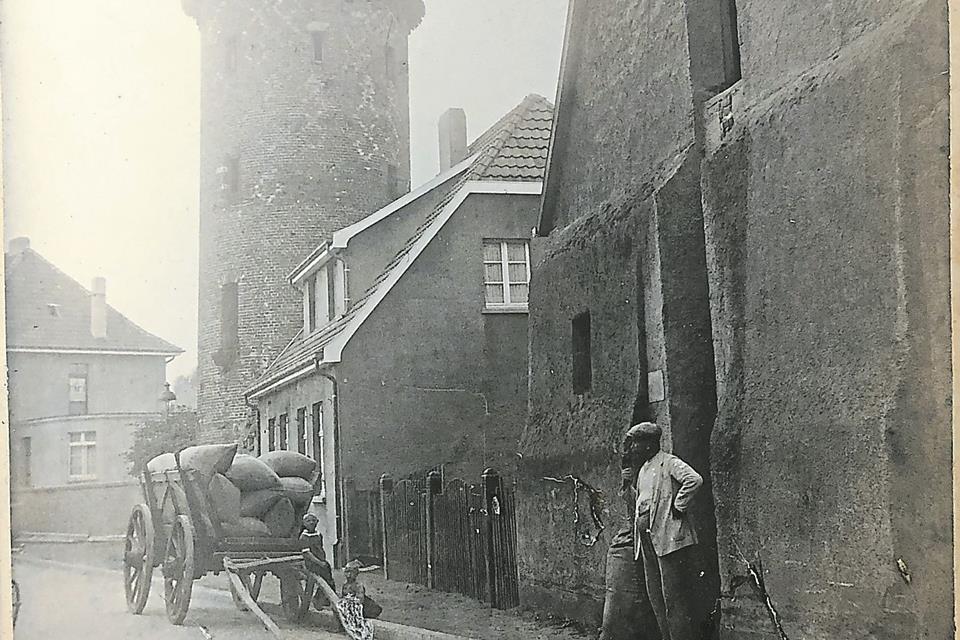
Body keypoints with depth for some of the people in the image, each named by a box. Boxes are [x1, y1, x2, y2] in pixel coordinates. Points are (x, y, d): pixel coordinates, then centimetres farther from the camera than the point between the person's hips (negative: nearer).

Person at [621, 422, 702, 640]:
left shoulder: (668, 463, -8)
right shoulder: (643, 468, 19)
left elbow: (694, 479, -23)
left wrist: (678, 505, -17)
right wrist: (628, 477, 17)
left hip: (669, 538, -9)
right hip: (648, 541, 9)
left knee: (674, 600, -9)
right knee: (656, 600, 11)